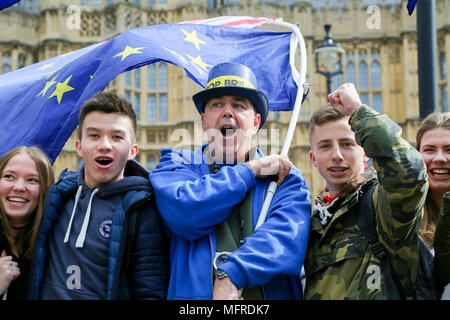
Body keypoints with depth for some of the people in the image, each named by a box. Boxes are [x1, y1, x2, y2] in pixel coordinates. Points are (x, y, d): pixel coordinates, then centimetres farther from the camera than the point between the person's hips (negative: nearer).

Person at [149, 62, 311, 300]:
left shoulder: (284, 177, 13)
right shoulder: (177, 165, 12)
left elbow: (288, 234, -4)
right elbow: (183, 212, -8)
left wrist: (231, 274, -18)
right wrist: (250, 170, 0)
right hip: (195, 294, 0)